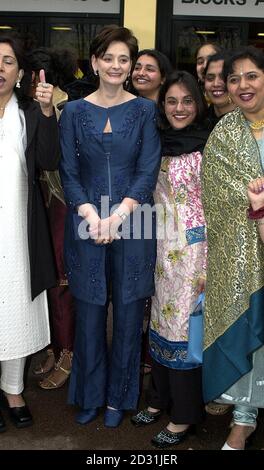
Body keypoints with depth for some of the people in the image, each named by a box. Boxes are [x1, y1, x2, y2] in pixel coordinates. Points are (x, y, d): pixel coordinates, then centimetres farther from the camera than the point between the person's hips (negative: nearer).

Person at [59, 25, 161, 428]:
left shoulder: (145, 111, 3)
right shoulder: (74, 112, 6)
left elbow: (148, 172, -3)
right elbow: (69, 173, 2)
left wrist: (116, 217, -14)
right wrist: (92, 218, -12)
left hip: (133, 224, 0)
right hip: (86, 226, 1)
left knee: (128, 314, 7)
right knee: (89, 315, 9)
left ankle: (119, 397, 27)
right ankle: (90, 395, 29)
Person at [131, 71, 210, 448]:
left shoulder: (209, 145, -9)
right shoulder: (159, 144, 9)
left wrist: (212, 261, -13)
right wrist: (153, 247, 12)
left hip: (194, 248, -6)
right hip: (162, 248, 6)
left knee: (185, 323, 2)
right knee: (161, 321, 14)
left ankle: (184, 415, 19)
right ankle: (160, 398, 33)